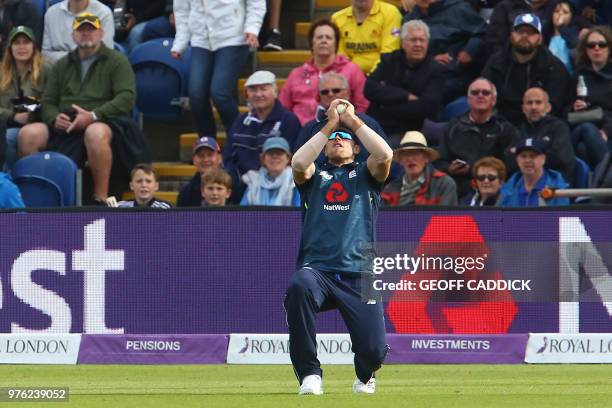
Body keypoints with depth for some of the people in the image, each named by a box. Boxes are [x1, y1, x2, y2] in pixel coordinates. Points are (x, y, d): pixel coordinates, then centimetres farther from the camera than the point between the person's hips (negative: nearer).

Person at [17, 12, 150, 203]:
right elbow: (47, 102, 19)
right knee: (28, 134, -24)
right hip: (64, 127, 4)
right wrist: (55, 118, -7)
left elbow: (127, 98, -7)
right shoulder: (62, 65, 23)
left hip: (101, 123, -4)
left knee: (95, 133, -41)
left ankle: (101, 198, -34)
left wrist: (93, 115, -19)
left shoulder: (117, 62, 8)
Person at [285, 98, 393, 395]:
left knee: (374, 350, -14)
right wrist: (329, 125, 1)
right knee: (299, 287, -38)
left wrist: (353, 121, 3)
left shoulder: (365, 175, 18)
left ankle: (364, 376, 29)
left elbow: (385, 155, -4)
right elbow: (299, 163, -4)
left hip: (359, 275, 0)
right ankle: (309, 373, -25)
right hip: (317, 270, 0)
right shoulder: (315, 176, 19)